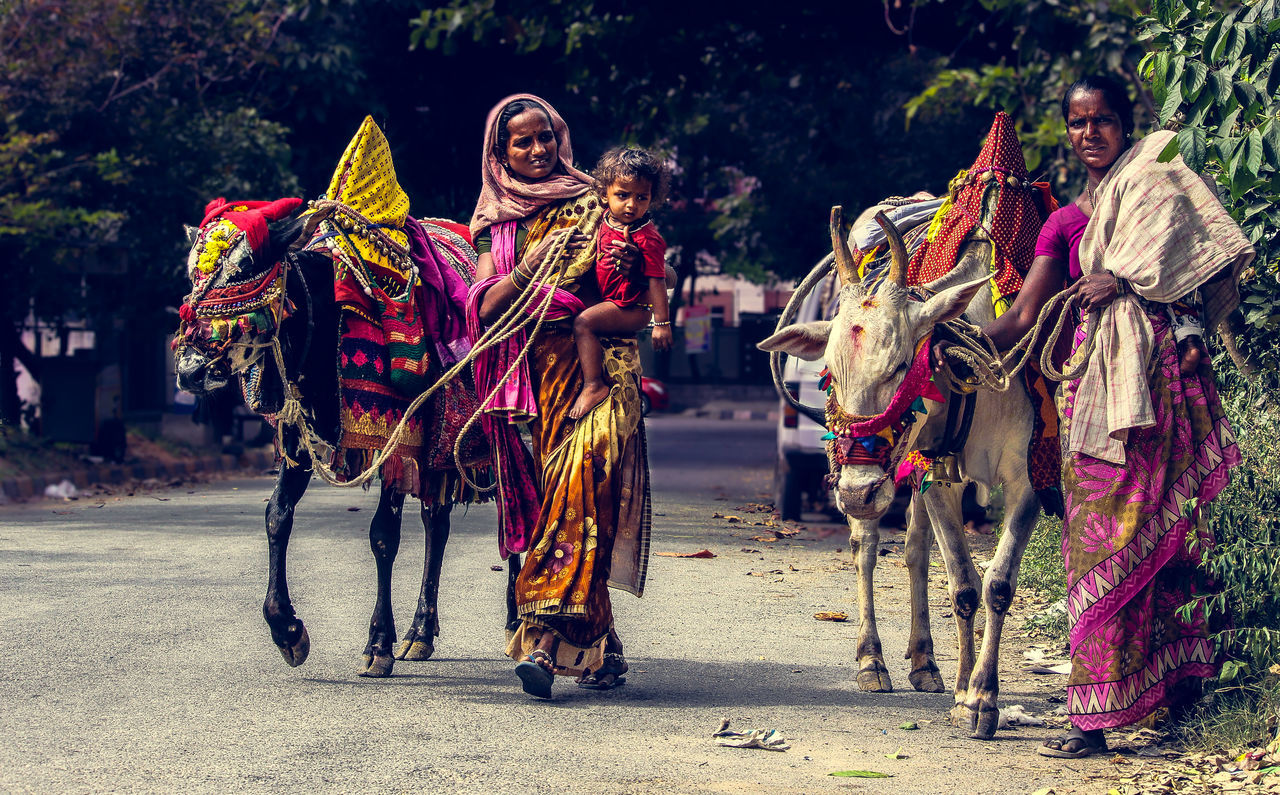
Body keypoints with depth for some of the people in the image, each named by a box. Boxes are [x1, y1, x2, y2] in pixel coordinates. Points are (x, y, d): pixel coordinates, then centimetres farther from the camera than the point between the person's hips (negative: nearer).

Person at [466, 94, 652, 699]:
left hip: (602, 360, -2)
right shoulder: (496, 223, 17)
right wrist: (531, 265, -11)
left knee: (583, 480, -22)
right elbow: (484, 306, 4)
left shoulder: (591, 203, 13)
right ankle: (600, 648, 4)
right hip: (540, 371, 2)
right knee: (567, 494, -5)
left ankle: (545, 636, -30)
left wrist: (632, 266, -9)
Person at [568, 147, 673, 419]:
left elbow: (657, 281, -21)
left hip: (632, 309, -10)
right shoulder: (606, 220, 1)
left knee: (584, 322, -24)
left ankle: (594, 385, -23)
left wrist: (662, 323, -20)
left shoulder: (646, 239, -23)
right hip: (609, 300, 10)